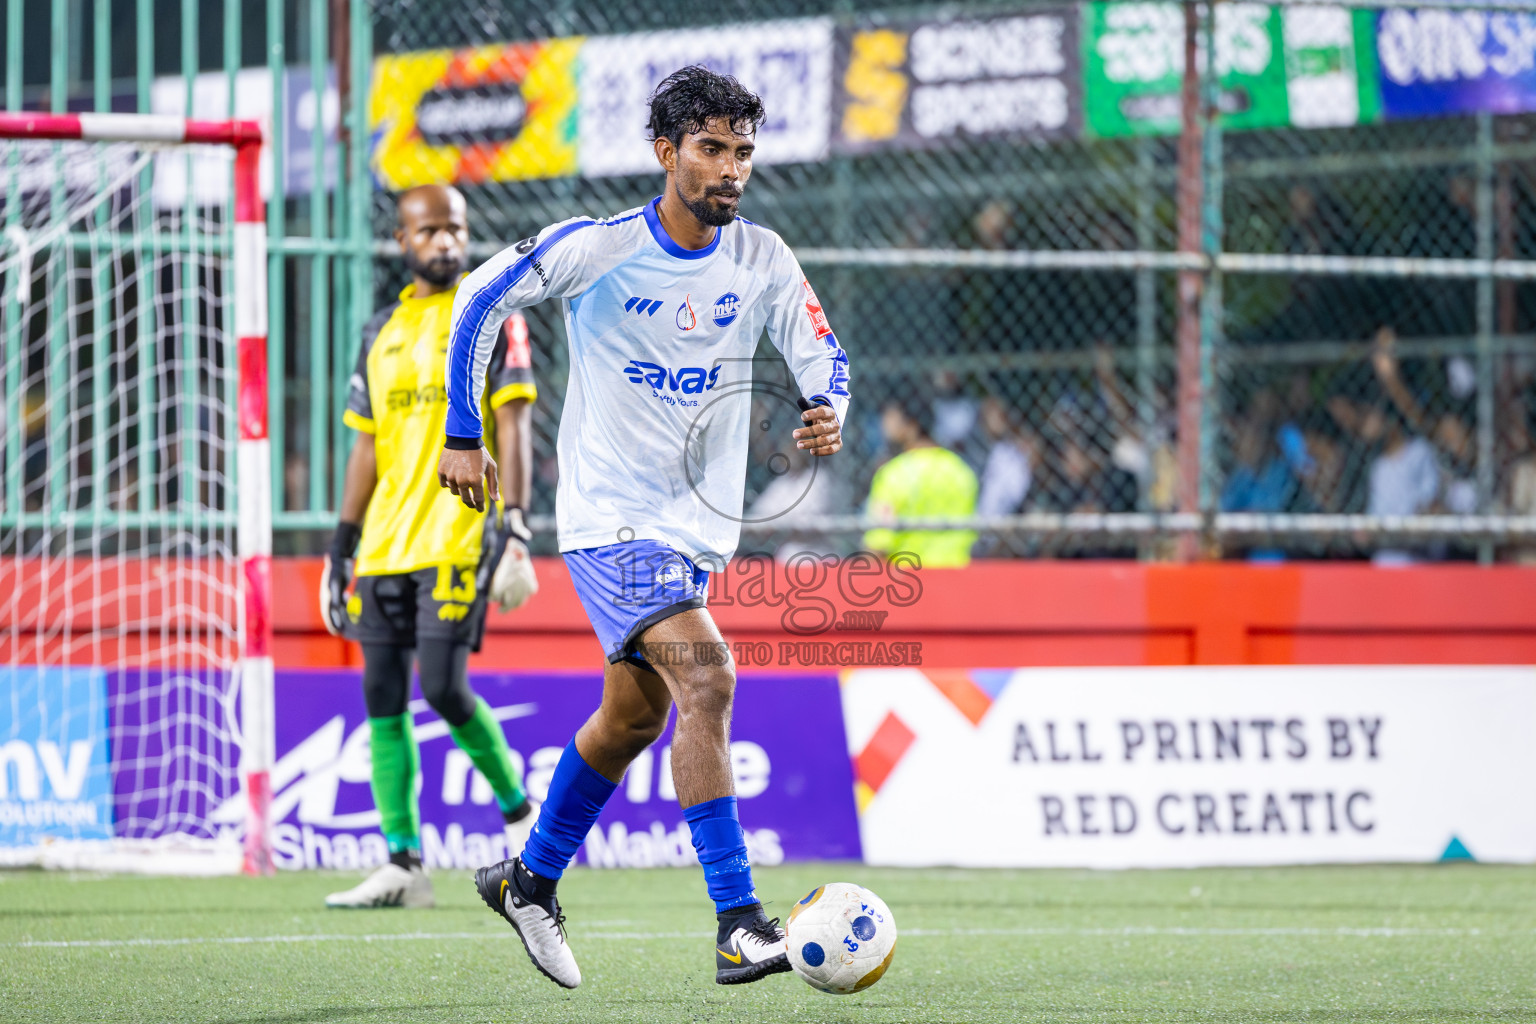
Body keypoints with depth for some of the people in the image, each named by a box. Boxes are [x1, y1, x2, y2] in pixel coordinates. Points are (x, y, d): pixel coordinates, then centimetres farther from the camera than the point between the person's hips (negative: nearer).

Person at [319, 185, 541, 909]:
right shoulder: (382, 332, 16)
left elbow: (512, 424, -6)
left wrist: (516, 526, -16)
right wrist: (342, 546, 16)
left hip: (456, 541, -6)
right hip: (385, 546, 6)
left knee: (443, 687, -15)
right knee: (382, 697, 1)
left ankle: (518, 810, 8)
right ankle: (403, 864, 4)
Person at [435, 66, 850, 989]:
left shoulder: (762, 261, 0)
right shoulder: (595, 249, -11)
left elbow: (822, 352, 2)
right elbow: (481, 300, 0)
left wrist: (827, 413, -22)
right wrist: (464, 436, -1)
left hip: (698, 525, 6)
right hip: (610, 520, -6)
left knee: (633, 716, 18)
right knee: (706, 679, -23)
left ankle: (531, 880, 41)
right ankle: (738, 925, -27)